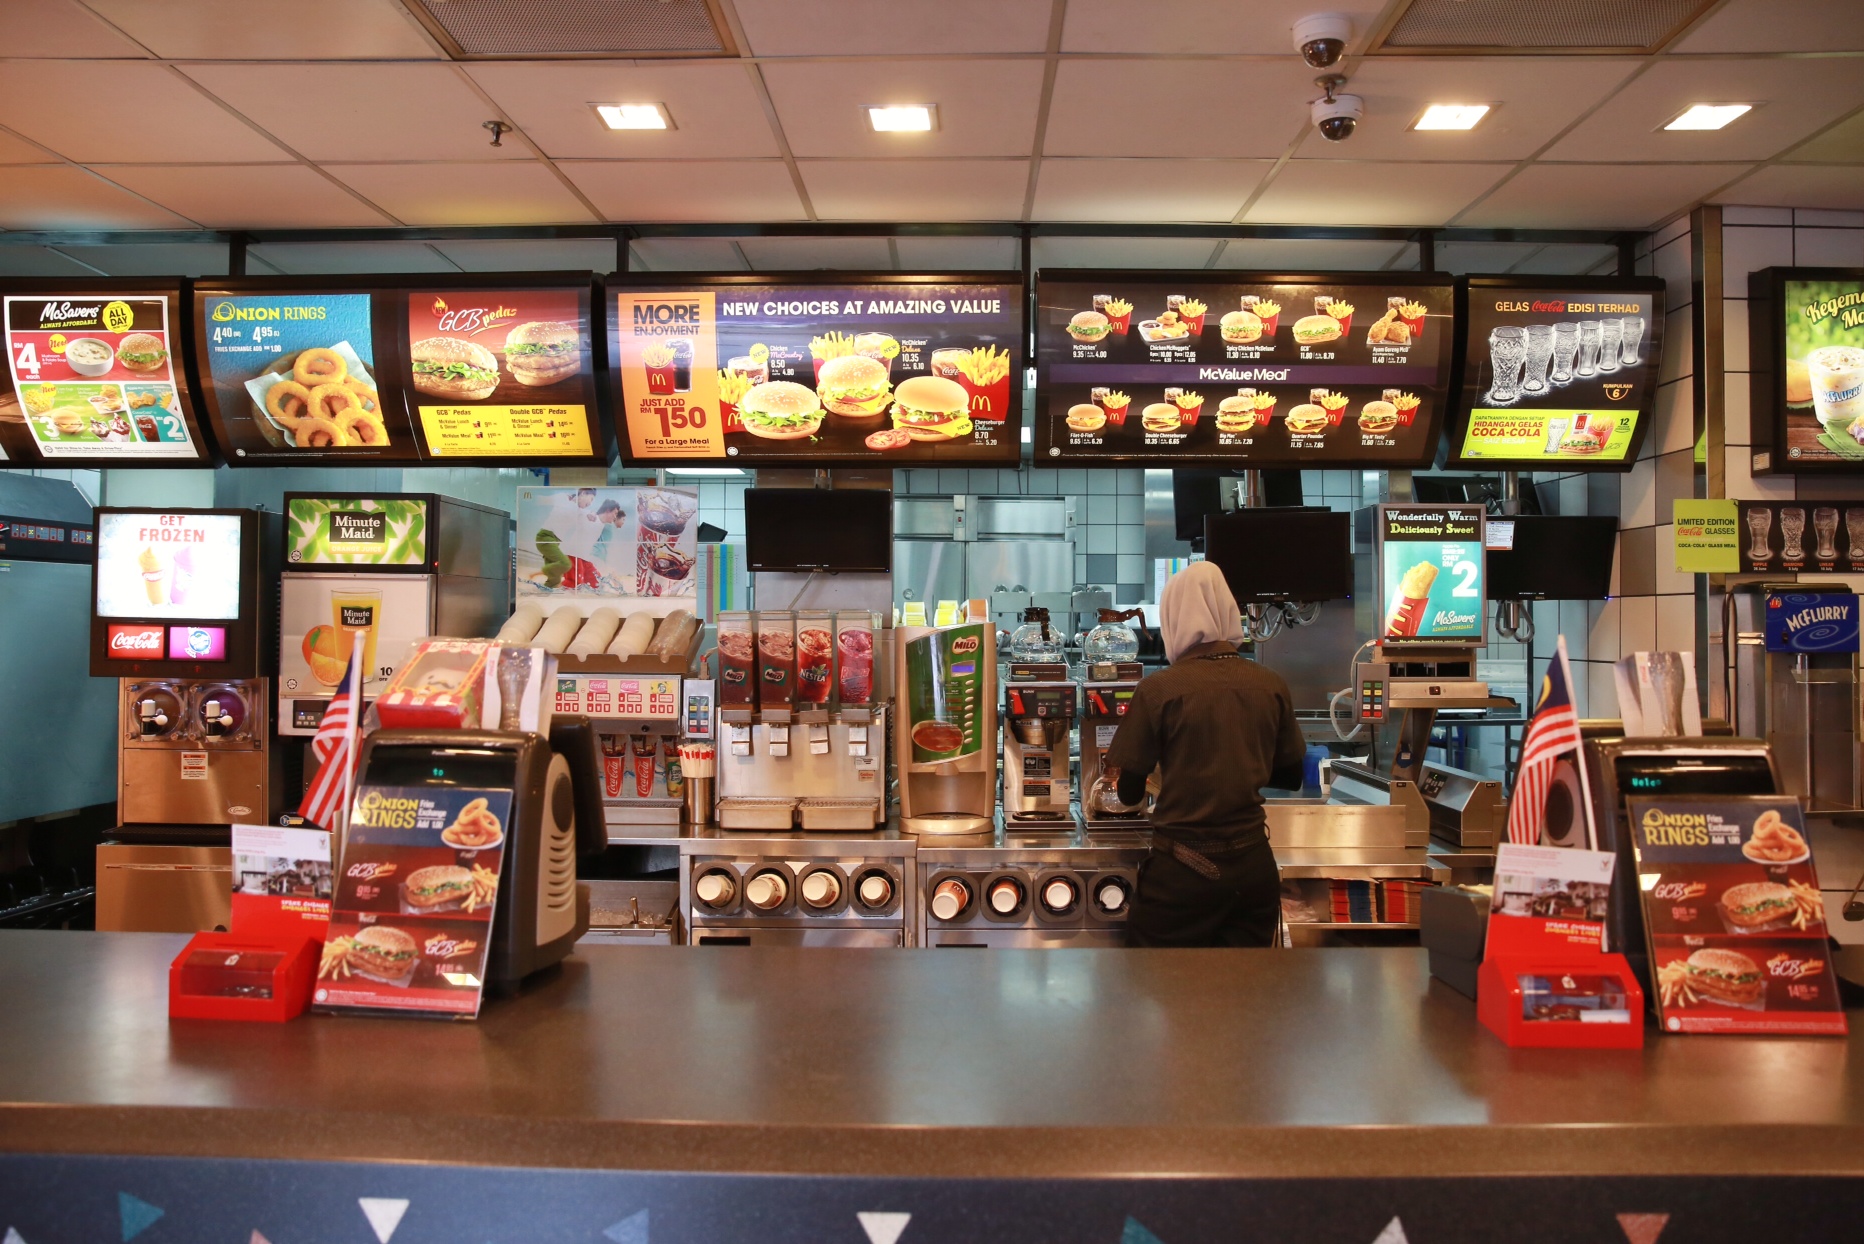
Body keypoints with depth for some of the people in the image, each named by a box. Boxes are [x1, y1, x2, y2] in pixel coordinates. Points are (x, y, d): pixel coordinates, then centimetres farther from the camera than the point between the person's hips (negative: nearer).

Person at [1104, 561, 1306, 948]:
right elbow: (1290, 778, 12)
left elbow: (1129, 793, -3)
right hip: (1255, 865, 4)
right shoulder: (1272, 686, -1)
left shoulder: (1159, 689, -11)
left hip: (1183, 870, -4)